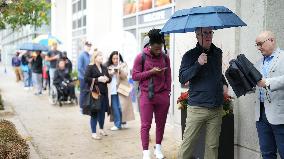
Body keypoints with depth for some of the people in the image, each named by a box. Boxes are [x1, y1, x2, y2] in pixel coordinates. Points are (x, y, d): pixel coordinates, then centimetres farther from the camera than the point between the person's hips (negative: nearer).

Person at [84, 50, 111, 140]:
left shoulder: (104, 68, 16)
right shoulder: (90, 67, -4)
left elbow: (109, 78, 20)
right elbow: (86, 79, -12)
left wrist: (107, 79, -3)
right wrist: (97, 79, -17)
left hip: (103, 93, 6)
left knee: (103, 112, 12)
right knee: (94, 112, -3)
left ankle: (101, 129, 30)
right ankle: (94, 132, 4)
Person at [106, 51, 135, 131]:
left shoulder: (123, 65, 5)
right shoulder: (109, 67, 16)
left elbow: (124, 76, -8)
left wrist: (120, 70, -27)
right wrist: (112, 72, -5)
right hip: (112, 90, 3)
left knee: (121, 106, -7)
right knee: (115, 108, 0)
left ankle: (123, 122, 7)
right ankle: (117, 124, 4)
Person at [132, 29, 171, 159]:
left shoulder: (165, 57, 6)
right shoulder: (141, 57, -3)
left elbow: (168, 76, 11)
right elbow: (135, 76, -4)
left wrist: (167, 92, 7)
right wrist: (151, 72, -13)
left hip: (162, 96, 3)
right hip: (146, 95, -3)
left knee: (161, 123, 9)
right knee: (146, 124, -2)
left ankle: (158, 148, 23)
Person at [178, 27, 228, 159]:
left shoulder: (218, 53, 13)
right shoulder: (190, 55, -2)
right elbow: (182, 78, -13)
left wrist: (224, 84, 14)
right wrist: (198, 64, -22)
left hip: (216, 109, 4)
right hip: (197, 108, -4)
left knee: (212, 146, 6)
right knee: (187, 144, -4)